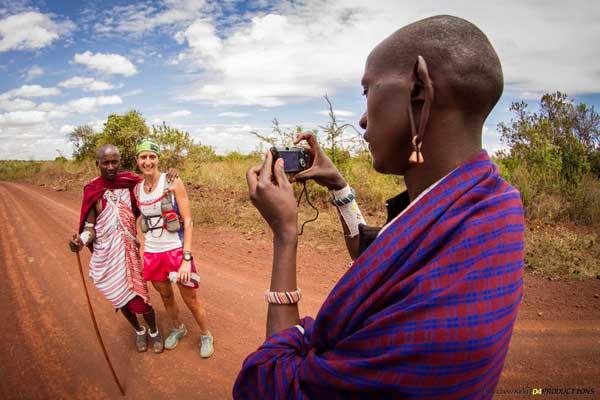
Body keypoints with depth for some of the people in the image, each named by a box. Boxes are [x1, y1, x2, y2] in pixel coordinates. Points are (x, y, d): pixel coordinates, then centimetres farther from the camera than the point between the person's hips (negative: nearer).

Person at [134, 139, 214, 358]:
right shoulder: (137, 188, 2)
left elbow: (187, 221, -14)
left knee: (190, 300, 7)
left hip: (176, 250, -4)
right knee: (166, 296, 21)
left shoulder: (172, 182, -13)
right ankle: (178, 328, 48)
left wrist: (186, 258, -19)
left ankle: (205, 335, 32)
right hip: (152, 253, 5)